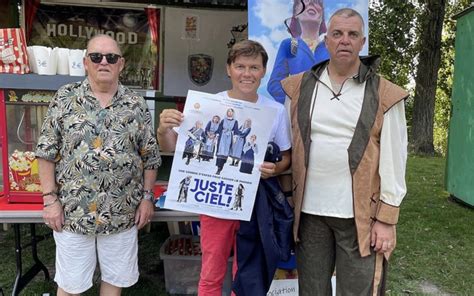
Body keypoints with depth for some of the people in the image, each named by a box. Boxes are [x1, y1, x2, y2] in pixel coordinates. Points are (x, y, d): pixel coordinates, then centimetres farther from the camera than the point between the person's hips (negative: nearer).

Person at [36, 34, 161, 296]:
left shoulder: (137, 105, 1)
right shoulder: (65, 98, -2)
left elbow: (150, 157, 5)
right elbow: (46, 153, -1)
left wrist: (147, 197, 0)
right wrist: (50, 199, -5)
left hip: (122, 214, 1)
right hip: (72, 213, -1)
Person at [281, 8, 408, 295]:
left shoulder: (384, 95, -3)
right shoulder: (300, 88, 4)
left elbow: (393, 161, -3)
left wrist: (386, 218, -5)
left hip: (360, 215, -2)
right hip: (310, 212, 3)